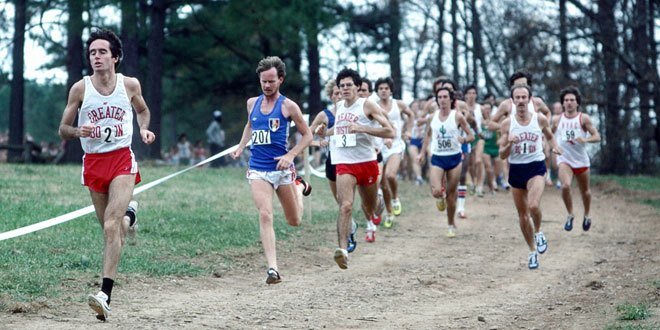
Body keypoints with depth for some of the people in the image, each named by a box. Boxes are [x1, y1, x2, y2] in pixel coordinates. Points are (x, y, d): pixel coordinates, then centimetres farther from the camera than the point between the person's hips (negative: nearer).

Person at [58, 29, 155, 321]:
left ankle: (106, 295, -22)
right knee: (109, 227, 13)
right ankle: (129, 214, 51)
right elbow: (63, 129, 4)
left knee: (111, 226, -18)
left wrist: (144, 129, 0)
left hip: (122, 159, -2)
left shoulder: (130, 85, -1)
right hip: (93, 162, 2)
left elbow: (143, 110, 21)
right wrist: (78, 131, -19)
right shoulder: (80, 89, -2)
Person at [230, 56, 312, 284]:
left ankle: (299, 186, 47)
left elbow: (307, 135, 1)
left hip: (282, 169, -2)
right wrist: (240, 148, 17)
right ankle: (272, 268, -22)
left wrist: (290, 155, -13)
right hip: (257, 169, 2)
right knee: (265, 216, -19)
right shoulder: (252, 103, 8)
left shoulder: (288, 106, -5)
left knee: (294, 221, 14)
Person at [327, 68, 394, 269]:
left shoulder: (367, 105, -5)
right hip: (344, 164, 1)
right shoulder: (339, 106, 10)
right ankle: (343, 250, -31)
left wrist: (362, 128, -21)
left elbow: (390, 132, -13)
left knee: (369, 208, 16)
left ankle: (371, 224, 53)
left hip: (367, 162, -1)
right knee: (345, 206, -21)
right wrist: (328, 132, 15)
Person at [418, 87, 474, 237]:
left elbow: (471, 136, -2)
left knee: (451, 194, 5)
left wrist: (464, 140, -23)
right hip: (437, 158, 1)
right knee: (436, 191, -18)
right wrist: (422, 153, 17)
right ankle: (440, 198, 21)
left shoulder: (457, 116, -6)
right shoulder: (433, 116, 3)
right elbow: (428, 135, 19)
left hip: (454, 158, -1)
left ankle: (451, 224, 24)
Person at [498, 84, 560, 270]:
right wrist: (509, 144, -20)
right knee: (522, 214, 8)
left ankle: (538, 232, 4)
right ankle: (533, 251, 25)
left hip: (536, 167, -2)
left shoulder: (540, 120, -2)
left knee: (533, 206, -27)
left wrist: (554, 147, 2)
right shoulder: (507, 124, -2)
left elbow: (549, 136, 20)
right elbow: (502, 155, -2)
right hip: (516, 169, 2)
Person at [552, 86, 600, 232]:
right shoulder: (557, 119, 1)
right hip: (564, 160, 0)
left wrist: (585, 139, -26)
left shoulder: (583, 118, -6)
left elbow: (597, 136, -9)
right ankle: (570, 215, -6)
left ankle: (587, 215, 41)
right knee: (565, 186, -25)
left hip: (581, 160, 0)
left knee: (585, 191, 15)